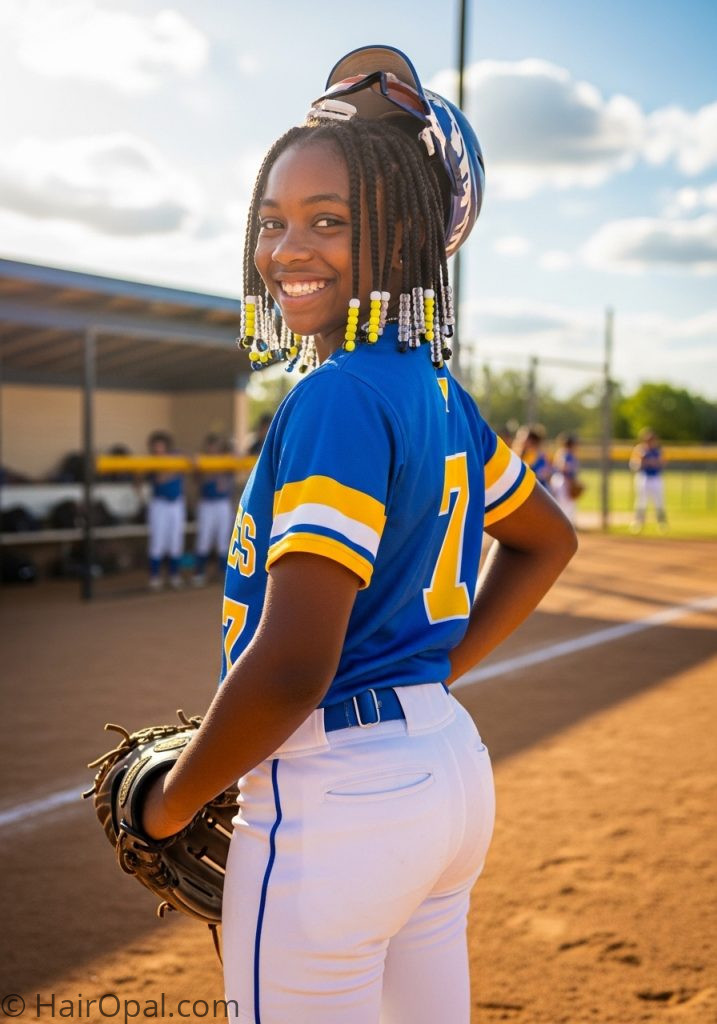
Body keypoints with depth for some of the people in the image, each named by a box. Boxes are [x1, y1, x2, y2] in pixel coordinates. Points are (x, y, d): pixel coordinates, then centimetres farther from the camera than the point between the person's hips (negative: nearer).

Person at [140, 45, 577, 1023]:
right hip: (450, 765, 9)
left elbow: (291, 667, -27)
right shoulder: (440, 393, 7)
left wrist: (172, 802, -11)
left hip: (334, 795, -9)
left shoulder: (338, 397, -20)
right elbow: (548, 541, 22)